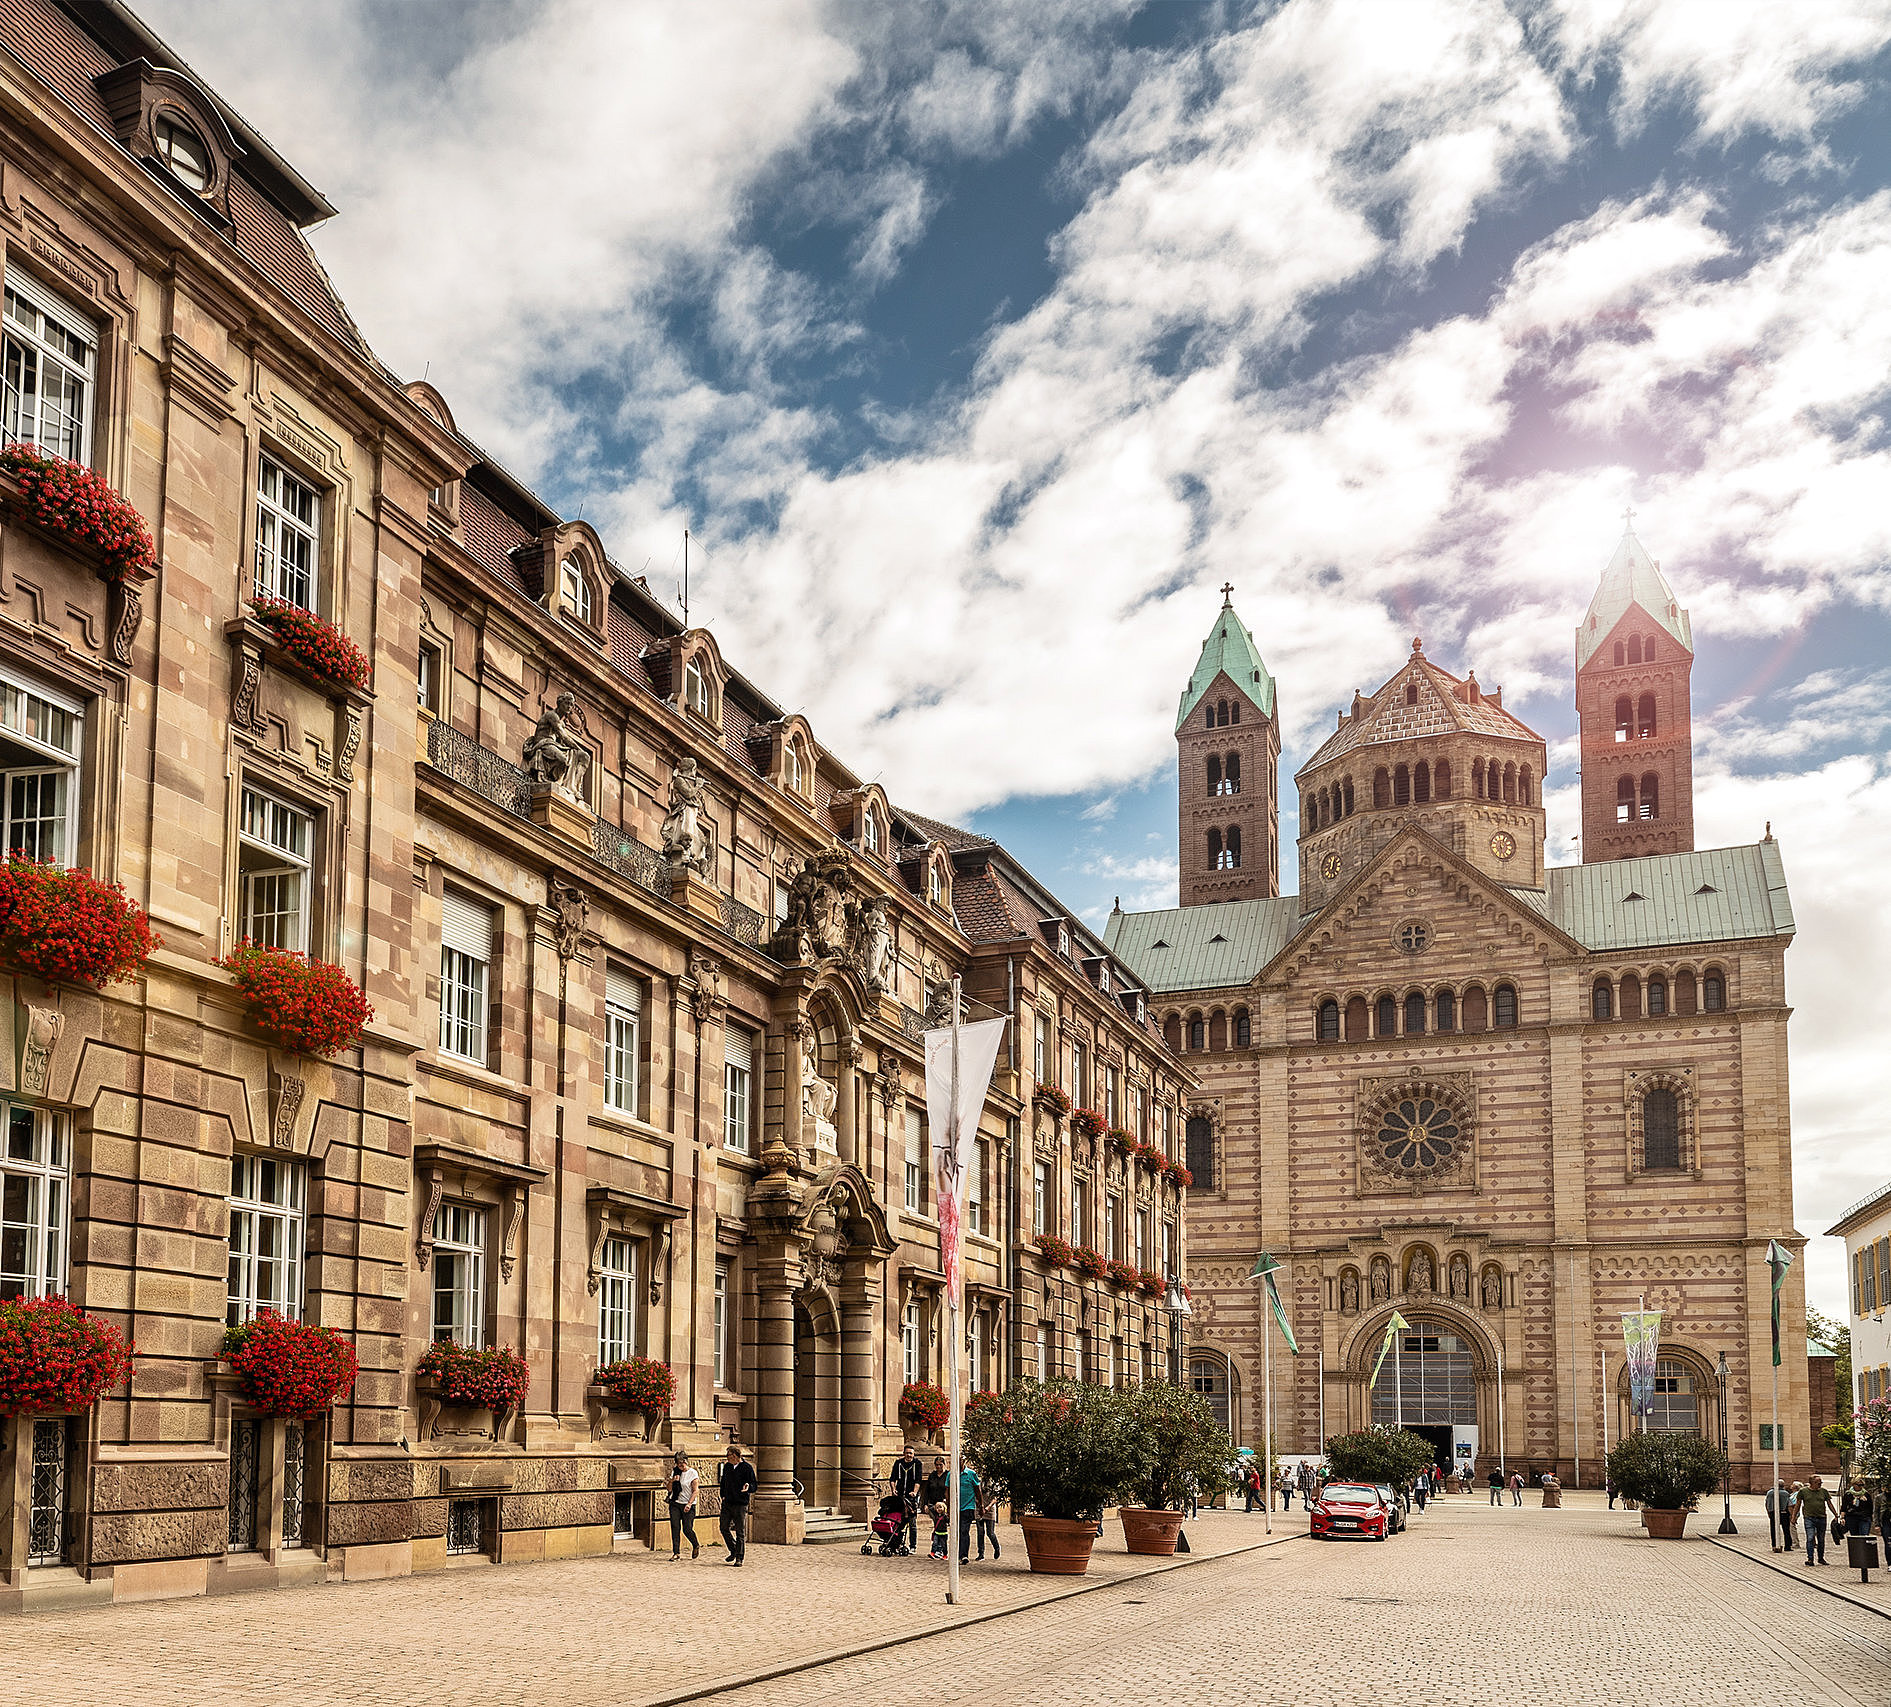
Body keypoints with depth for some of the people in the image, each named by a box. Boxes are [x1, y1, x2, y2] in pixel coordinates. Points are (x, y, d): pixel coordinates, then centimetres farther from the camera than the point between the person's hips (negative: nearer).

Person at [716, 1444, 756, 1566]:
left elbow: (754, 1487, -6)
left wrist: (748, 1487, -28)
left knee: (740, 1532, -2)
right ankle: (733, 1551, 23)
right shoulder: (727, 1466, 10)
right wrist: (723, 1495, 12)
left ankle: (739, 1558, 5)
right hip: (727, 1503, 6)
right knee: (724, 1527, 4)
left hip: (741, 1504, -6)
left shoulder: (747, 1468, -7)